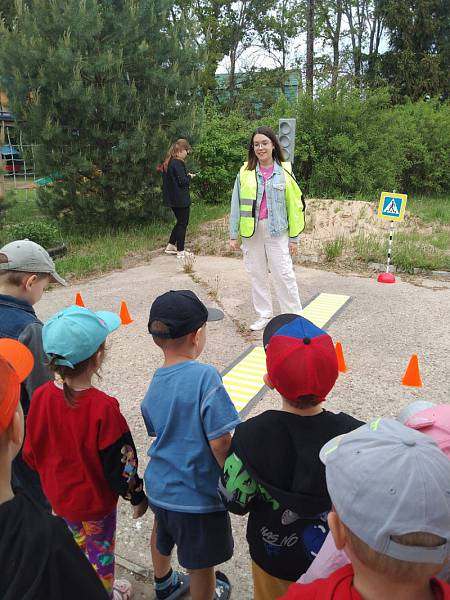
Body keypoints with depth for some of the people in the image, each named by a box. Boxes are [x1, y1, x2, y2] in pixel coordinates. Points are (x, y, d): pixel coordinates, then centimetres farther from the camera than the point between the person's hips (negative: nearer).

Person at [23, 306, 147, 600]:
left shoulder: (41, 396, -19)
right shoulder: (103, 408, -34)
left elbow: (31, 452, -4)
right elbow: (120, 463, -23)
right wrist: (137, 497, -5)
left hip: (58, 493, 5)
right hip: (95, 498, -5)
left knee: (74, 540, 31)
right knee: (101, 550, 21)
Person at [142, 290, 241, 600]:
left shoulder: (154, 383, -6)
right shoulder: (205, 376, -27)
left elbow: (160, 433, 6)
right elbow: (220, 443, -26)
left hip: (160, 486, 8)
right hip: (198, 495, -7)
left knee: (163, 535, 34)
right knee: (202, 563, 19)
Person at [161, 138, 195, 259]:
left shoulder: (168, 162, 11)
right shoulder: (178, 163, -18)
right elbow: (182, 181, -21)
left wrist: (187, 176, 11)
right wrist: (189, 177, -3)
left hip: (172, 198, 9)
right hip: (181, 198, -9)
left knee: (180, 221, 20)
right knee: (183, 223, 1)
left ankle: (170, 246, 25)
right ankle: (180, 251, 7)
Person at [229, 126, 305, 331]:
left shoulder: (284, 172, -1)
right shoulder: (245, 172, 3)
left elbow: (294, 205, 1)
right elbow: (236, 205, 4)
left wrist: (294, 237, -1)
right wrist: (233, 235, 1)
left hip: (277, 232, -2)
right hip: (251, 232, 2)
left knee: (284, 275, -2)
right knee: (257, 275, 9)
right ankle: (264, 315, 22)